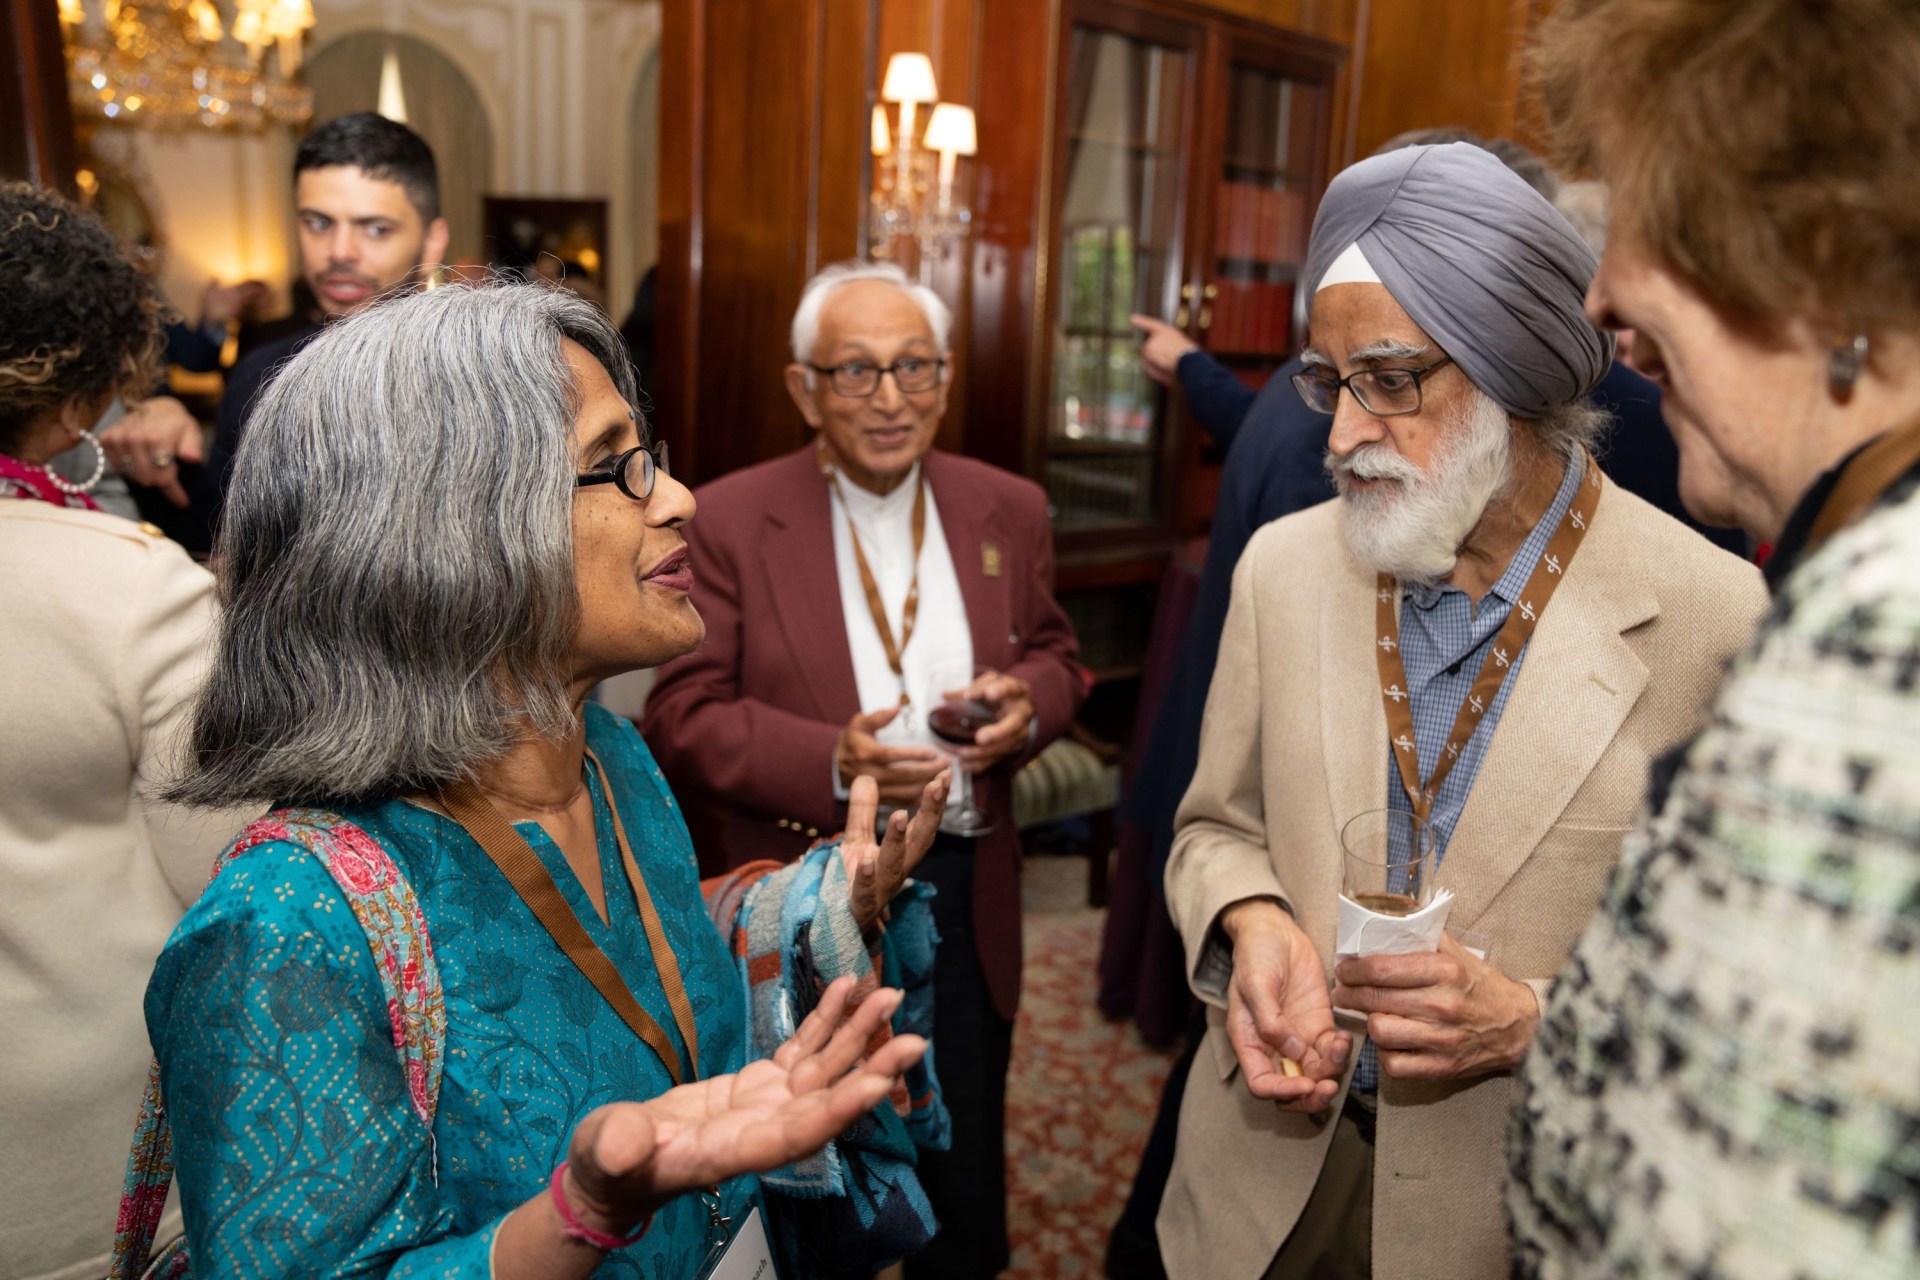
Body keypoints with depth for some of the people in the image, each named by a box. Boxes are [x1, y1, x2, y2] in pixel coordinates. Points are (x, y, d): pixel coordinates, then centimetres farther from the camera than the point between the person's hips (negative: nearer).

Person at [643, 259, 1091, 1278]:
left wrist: (1029, 702, -13)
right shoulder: (730, 520, -10)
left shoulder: (1008, 510, 1)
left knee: (967, 1182, 19)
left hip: (968, 894, 3)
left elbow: (1053, 653, 11)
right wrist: (831, 763, -27)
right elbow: (684, 716, -12)